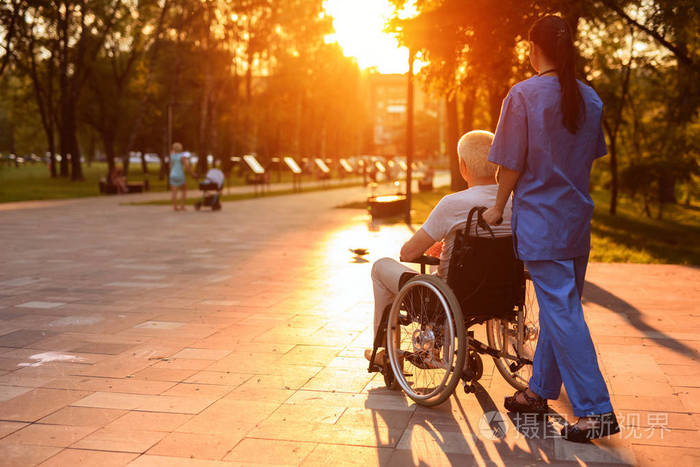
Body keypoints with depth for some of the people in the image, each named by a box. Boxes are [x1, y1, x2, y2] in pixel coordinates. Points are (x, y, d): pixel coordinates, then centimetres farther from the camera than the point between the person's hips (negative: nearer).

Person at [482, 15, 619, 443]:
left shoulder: (523, 95, -12)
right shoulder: (590, 98, 7)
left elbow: (511, 163, -11)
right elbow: (592, 156, 15)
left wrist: (498, 207, 2)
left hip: (540, 220, -7)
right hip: (578, 217, 7)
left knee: (561, 313, -5)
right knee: (562, 307, 14)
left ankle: (596, 410, -4)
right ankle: (540, 391, 27)